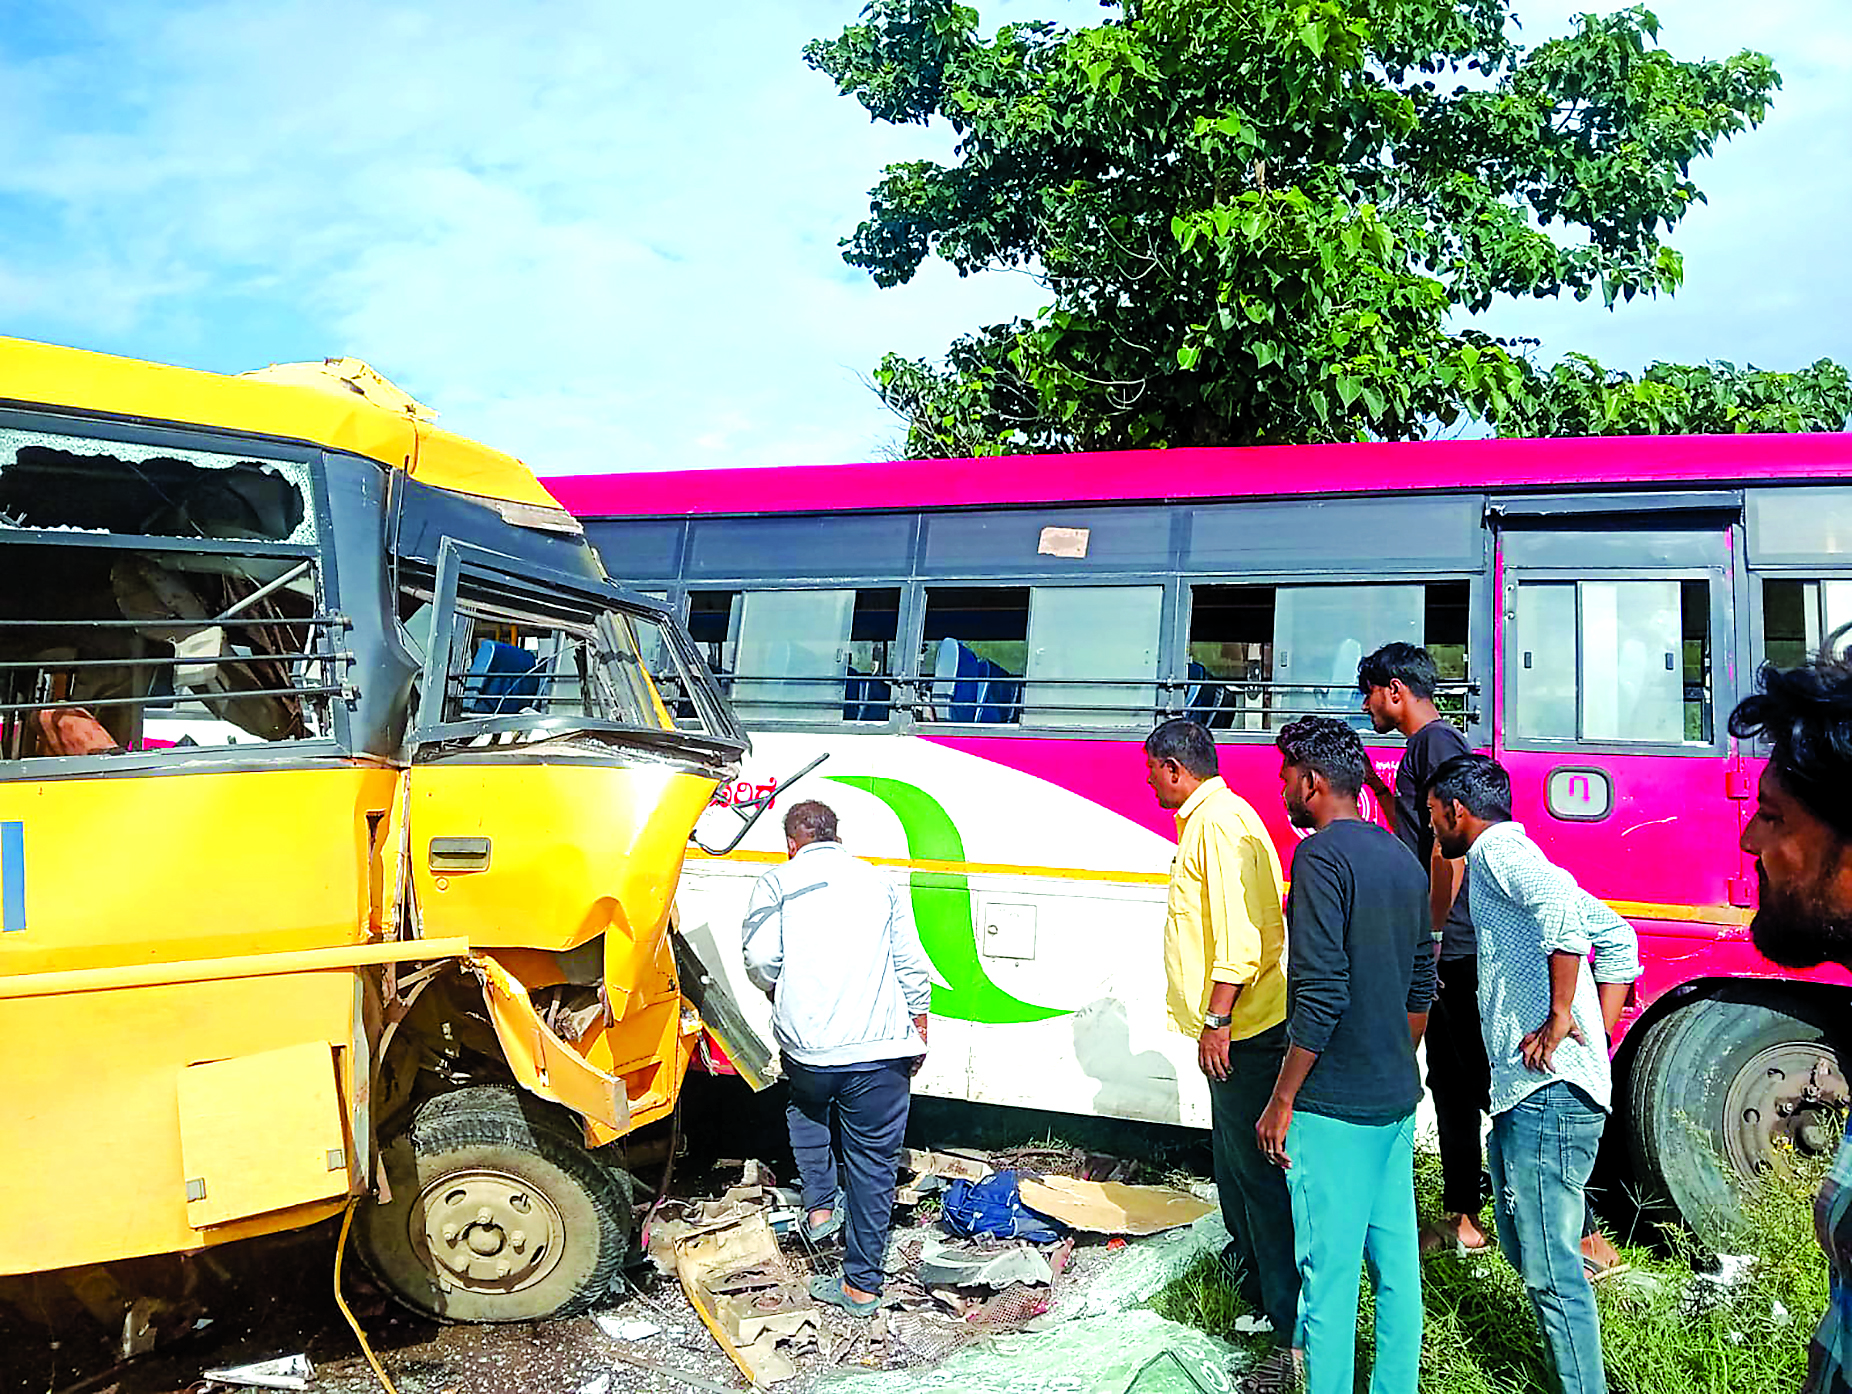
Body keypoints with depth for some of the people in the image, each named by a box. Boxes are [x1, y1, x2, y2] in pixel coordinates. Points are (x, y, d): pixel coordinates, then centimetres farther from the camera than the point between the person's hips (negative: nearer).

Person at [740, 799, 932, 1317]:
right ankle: (862, 1285, 13)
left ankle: (820, 1207, 25)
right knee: (873, 1160, 8)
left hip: (807, 1045, 0)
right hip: (881, 1049, 0)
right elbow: (911, 967, 10)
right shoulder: (878, 882, 11)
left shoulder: (776, 884, 5)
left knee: (806, 1110, 32)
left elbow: (760, 962, -3)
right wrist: (918, 1026, 22)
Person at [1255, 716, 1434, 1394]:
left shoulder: (1321, 856, -15)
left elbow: (1321, 994, -21)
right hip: (1396, 1099, 9)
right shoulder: (1403, 858, 11)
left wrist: (1282, 1101, -15)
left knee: (1329, 1272, 0)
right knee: (1396, 1261, 16)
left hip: (1333, 1107, -8)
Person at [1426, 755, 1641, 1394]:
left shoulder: (1495, 850, -7)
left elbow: (1561, 907, -29)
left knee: (1550, 1265, -6)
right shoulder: (1519, 858, 23)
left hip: (1547, 1089, -11)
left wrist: (1561, 1018, -22)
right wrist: (1598, 1038, 16)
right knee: (1524, 1245, 20)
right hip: (1527, 1089, 11)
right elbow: (1617, 939, 24)